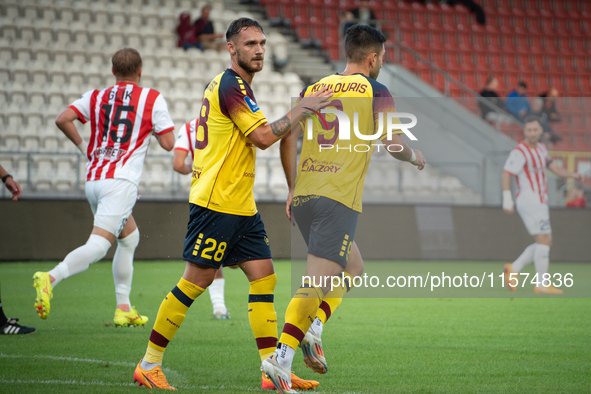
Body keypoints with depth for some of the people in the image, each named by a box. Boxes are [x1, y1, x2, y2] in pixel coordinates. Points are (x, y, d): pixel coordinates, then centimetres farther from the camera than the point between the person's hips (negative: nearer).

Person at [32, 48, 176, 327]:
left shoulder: (96, 97, 11)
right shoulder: (152, 99, 2)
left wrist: (82, 146, 12)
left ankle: (124, 308, 22)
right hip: (121, 181, -6)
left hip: (93, 179, 6)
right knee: (97, 246, -16)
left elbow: (63, 119, -3)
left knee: (130, 237, 24)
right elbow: (168, 143, 1)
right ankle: (50, 278, -40)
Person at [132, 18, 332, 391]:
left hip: (241, 206, 10)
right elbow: (263, 137, -20)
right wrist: (302, 109, -14)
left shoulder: (226, 84, 18)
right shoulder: (232, 85, -13)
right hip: (216, 203, -10)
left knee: (264, 277, 2)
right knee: (196, 282, -5)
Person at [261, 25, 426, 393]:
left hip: (303, 196, 7)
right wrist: (414, 157, 18)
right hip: (339, 198, -6)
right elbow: (393, 143, -3)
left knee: (353, 268, 23)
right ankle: (282, 357, -24)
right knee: (317, 281, -13)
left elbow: (287, 139, 12)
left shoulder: (313, 89, 16)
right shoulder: (376, 93, 2)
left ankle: (315, 327, 5)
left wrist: (293, 189, 18)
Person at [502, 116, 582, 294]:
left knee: (545, 242, 10)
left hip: (538, 203, 10)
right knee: (544, 240, -10)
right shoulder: (520, 151, -14)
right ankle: (542, 284, -6)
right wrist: (507, 200, -27)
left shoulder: (540, 148, 14)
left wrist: (572, 174, 1)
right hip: (529, 201, -10)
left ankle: (513, 269, 11)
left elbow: (553, 167, 18)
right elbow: (506, 174, -19)